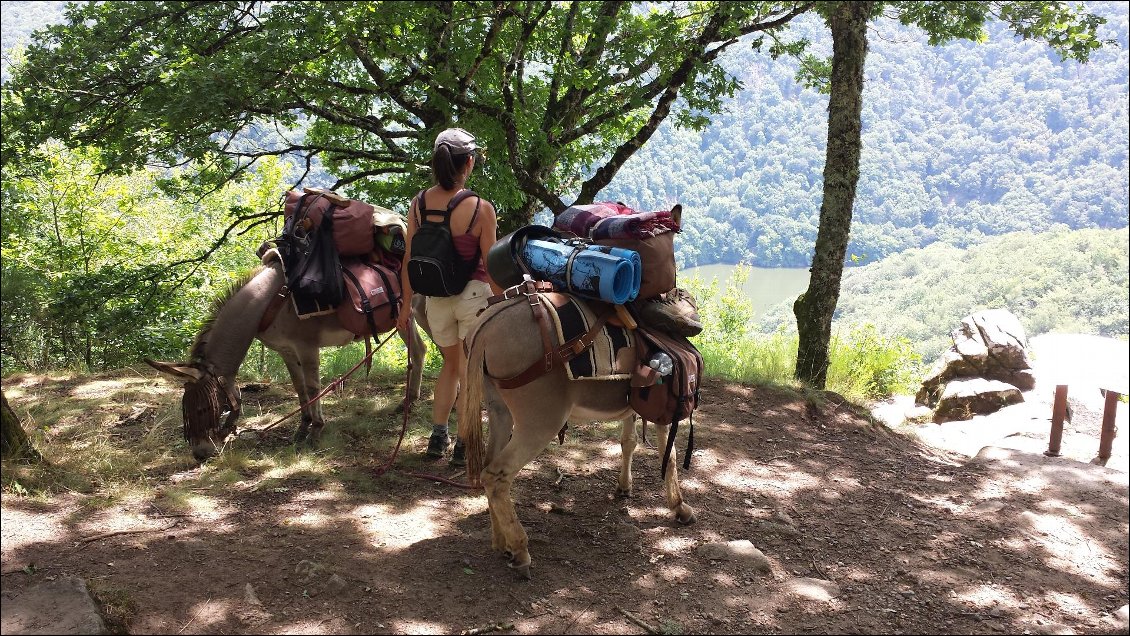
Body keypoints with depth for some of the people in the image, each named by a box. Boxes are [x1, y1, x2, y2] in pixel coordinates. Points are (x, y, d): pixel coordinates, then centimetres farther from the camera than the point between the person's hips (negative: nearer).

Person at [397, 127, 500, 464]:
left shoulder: (418, 204, -5)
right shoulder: (481, 209, -17)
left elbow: (409, 260, 1)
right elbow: (491, 267, -13)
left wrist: (406, 304, 11)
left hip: (435, 299, 4)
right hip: (474, 295, -4)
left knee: (451, 364, 24)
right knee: (470, 371, 10)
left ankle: (437, 436, 26)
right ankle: (463, 445, 16)